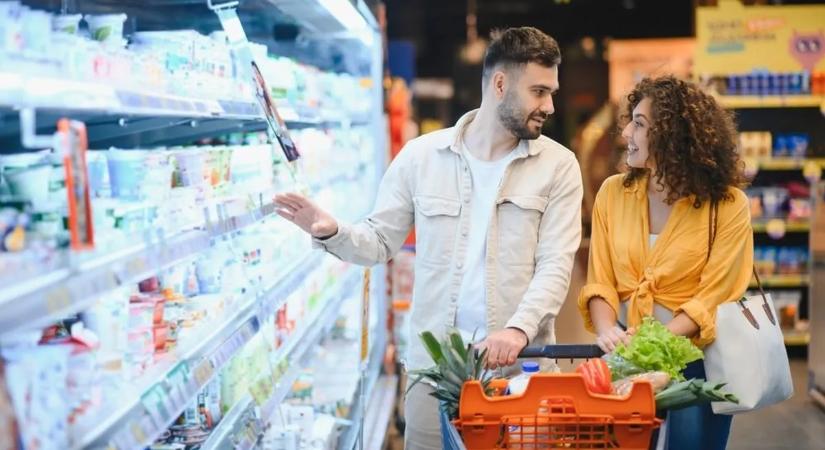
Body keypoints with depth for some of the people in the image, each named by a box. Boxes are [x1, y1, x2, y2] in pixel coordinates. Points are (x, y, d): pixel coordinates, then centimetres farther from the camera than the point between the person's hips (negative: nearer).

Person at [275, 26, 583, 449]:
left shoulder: (558, 165, -1)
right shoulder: (421, 155, 1)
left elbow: (555, 266, -8)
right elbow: (380, 241, 6)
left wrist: (519, 328, -24)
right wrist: (332, 233, -15)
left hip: (521, 362, 0)